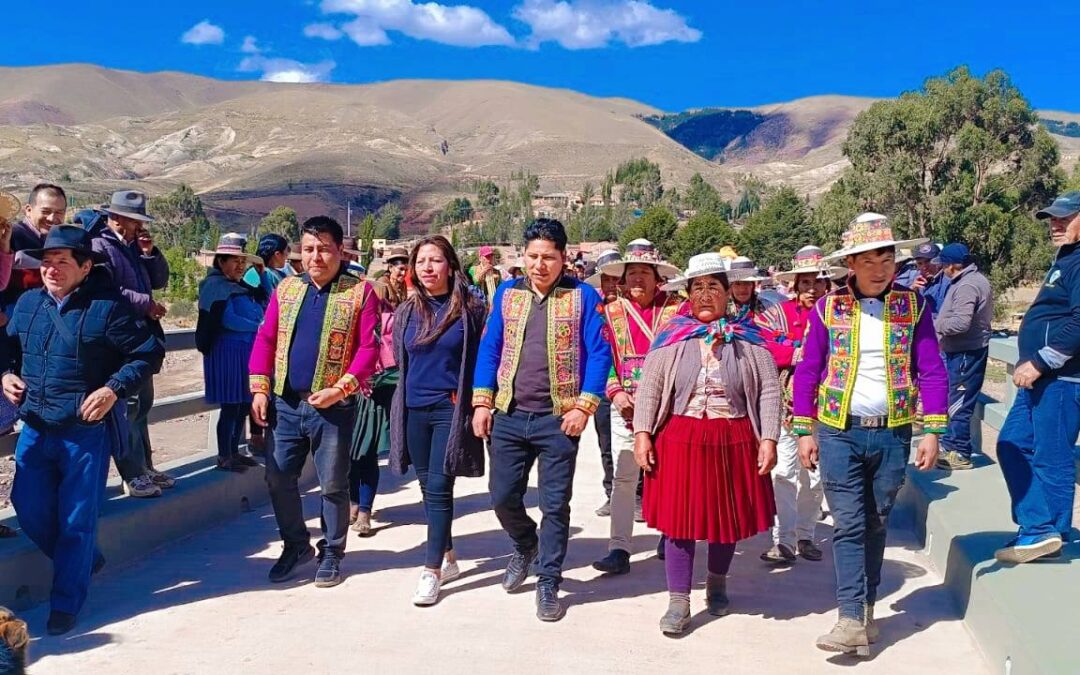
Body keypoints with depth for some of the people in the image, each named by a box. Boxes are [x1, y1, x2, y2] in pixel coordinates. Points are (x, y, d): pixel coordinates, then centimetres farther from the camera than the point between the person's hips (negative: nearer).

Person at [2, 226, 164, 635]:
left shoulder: (108, 307, -11)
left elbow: (149, 353, -8)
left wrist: (113, 389, -18)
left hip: (85, 432, -5)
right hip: (35, 430, 6)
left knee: (76, 519, 3)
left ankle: (65, 603, 17)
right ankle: (84, 560, 35)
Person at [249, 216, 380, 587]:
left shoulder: (360, 292, -6)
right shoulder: (286, 289, 8)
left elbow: (369, 347, -11)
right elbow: (265, 338, 8)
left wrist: (342, 387, -20)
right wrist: (260, 388, 0)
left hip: (333, 407, -4)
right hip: (286, 404, 4)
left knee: (333, 485, 6)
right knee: (278, 478, 10)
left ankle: (331, 554, 23)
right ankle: (296, 544, 29)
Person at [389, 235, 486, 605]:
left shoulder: (470, 308, -4)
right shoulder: (406, 311, 7)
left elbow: (483, 360, -1)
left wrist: (477, 404, -4)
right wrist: (401, 404, 17)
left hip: (451, 409, -5)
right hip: (414, 410, 5)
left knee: (439, 488, -7)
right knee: (428, 487, 12)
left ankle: (432, 571, 0)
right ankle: (448, 558, 27)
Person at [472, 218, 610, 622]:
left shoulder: (583, 296, -3)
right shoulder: (507, 293, 7)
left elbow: (599, 353, -6)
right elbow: (489, 348, 8)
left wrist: (584, 407, -13)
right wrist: (482, 402, 0)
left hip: (558, 419, -3)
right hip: (509, 416, 3)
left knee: (555, 505, 3)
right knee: (503, 497, 8)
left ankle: (548, 585, 17)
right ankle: (525, 546, 39)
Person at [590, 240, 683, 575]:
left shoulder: (677, 309, -1)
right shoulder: (611, 312, 5)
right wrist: (616, 392, -9)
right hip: (625, 409, 1)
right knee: (623, 479, 1)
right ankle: (619, 549, 3)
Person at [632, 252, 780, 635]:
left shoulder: (748, 337, 3)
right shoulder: (672, 335, 1)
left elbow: (769, 391, 1)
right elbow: (649, 389, 1)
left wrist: (768, 439, -6)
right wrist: (642, 434, -7)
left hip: (734, 440, 1)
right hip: (680, 439, -1)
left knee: (728, 516, 14)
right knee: (679, 519, 1)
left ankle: (717, 583, 38)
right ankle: (679, 602, 13)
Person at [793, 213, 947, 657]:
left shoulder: (913, 307, 2)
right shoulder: (828, 309, 1)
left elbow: (932, 371, 1)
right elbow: (807, 372, 3)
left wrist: (932, 431, -6)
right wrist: (804, 431, -1)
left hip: (892, 433, 1)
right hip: (839, 433, -1)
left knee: (876, 525, 12)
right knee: (849, 524, -4)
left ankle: (867, 609, 26)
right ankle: (851, 619, -3)